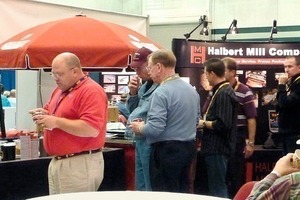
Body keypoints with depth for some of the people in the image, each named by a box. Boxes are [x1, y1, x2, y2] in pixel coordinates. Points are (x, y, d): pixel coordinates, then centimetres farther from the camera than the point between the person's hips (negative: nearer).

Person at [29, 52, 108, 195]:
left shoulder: (91, 91, -15)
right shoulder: (60, 90, 14)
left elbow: (92, 129, -25)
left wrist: (56, 122, -22)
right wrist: (44, 114, 2)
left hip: (80, 165, -9)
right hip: (56, 161, 9)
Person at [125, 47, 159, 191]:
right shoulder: (145, 85, 13)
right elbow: (133, 110, 20)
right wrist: (133, 93, 4)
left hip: (151, 142, -10)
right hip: (140, 141, 10)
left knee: (151, 189, 0)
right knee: (141, 187, 19)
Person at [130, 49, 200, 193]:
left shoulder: (161, 92, -18)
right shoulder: (191, 89, 10)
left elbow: (155, 128, -23)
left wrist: (140, 128, -4)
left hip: (167, 150, -8)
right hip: (189, 147, 8)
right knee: (182, 192, 14)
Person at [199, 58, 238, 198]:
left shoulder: (223, 94, -19)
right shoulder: (221, 91, 13)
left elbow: (222, 125, -25)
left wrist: (203, 123, -12)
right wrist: (205, 118, 7)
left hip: (218, 149, -10)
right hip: (215, 147, 10)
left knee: (217, 189, -4)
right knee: (215, 186, 17)